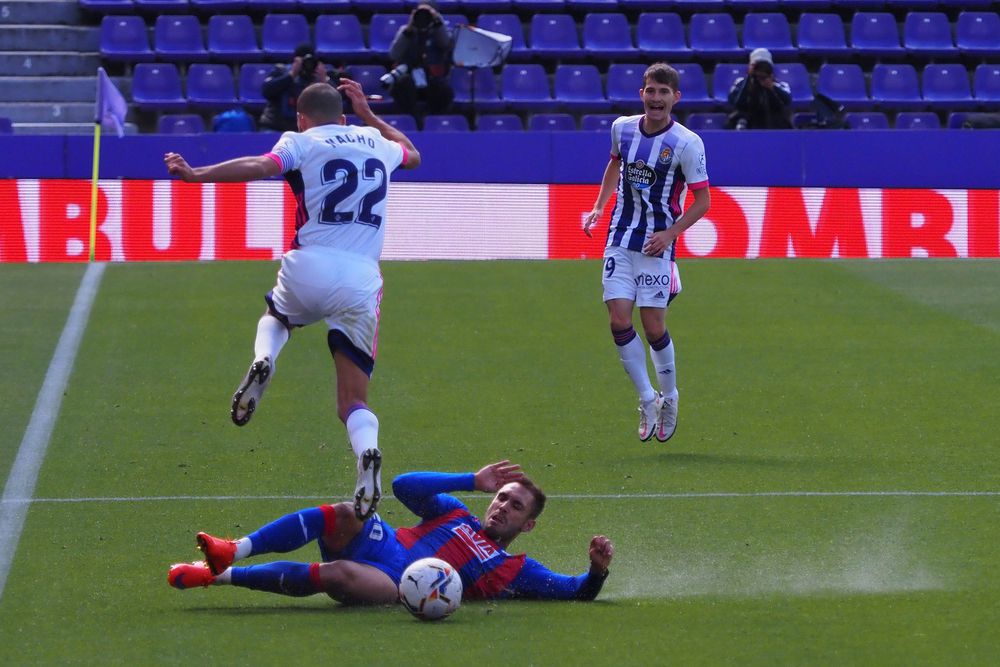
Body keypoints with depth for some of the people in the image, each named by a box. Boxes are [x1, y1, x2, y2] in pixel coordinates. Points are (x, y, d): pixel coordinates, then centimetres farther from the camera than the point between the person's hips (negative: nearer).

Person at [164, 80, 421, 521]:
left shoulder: (301, 142, 6)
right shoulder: (376, 142, 21)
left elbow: (262, 166, -14)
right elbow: (413, 156, 44)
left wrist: (195, 174, -14)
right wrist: (369, 114, 51)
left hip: (309, 267, -2)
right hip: (361, 279, 2)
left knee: (276, 316, 35)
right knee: (354, 401, 6)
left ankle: (262, 361, 1)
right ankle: (367, 453, -28)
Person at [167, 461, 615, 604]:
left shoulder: (514, 570, 19)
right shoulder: (454, 514, 27)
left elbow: (578, 592, 15)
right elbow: (405, 486, 14)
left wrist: (597, 569, -7)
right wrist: (474, 482, 10)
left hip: (401, 587, -3)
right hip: (382, 545, 3)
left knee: (337, 574, -35)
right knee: (343, 515, -32)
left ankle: (217, 576, -31)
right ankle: (233, 551, -37)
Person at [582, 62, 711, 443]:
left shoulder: (687, 144, -12)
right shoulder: (622, 128, 1)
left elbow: (702, 200, -6)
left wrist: (670, 233, -17)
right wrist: (599, 207, 14)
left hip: (657, 244, -4)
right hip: (620, 240, 4)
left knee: (654, 327, -3)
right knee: (619, 320, -8)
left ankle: (669, 398, 22)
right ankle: (647, 400, 5)